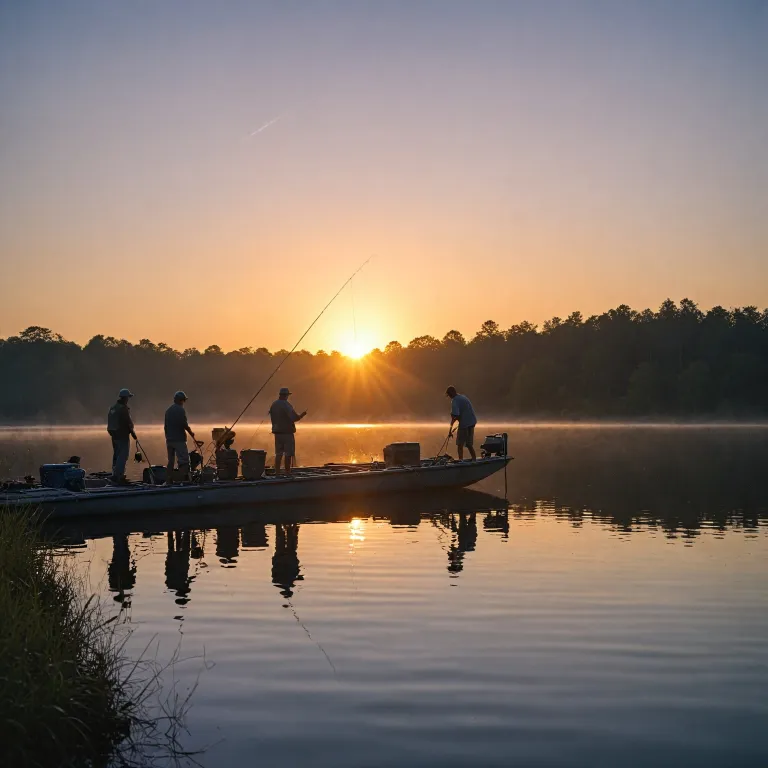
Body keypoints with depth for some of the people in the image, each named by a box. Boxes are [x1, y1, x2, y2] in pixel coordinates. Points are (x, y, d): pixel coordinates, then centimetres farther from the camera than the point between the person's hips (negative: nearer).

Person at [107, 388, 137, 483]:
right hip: (123, 435, -9)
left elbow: (110, 422, 14)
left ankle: (115, 475, 23)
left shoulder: (113, 408, 11)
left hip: (114, 435, 9)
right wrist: (132, 432, -5)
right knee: (123, 455, -7)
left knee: (116, 455, 17)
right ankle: (119, 476, -11)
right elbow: (128, 423, -16)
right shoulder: (124, 408, -16)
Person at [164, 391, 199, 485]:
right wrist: (191, 433, 0)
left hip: (169, 439, 7)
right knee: (183, 460, -9)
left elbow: (166, 426, 15)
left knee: (170, 461, 10)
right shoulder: (181, 410, -9)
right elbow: (184, 424, -15)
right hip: (179, 439, -7)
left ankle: (169, 481, 8)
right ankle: (185, 479, -17)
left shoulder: (168, 411, 14)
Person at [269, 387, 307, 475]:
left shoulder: (273, 405, 6)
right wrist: (302, 415, -3)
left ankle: (277, 471, 9)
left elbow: (272, 418, 13)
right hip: (287, 432, -7)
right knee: (288, 453, 0)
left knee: (278, 453, 12)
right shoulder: (286, 405, -15)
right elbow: (295, 418, -20)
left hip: (277, 432, 7)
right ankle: (287, 472, 1)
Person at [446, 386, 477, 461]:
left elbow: (455, 415, -21)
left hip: (464, 424, -8)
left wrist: (452, 424, -5)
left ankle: (461, 460, -2)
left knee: (460, 444, 2)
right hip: (472, 422, 8)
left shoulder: (455, 401, -11)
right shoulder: (464, 397, 16)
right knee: (469, 444, 15)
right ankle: (474, 460, 15)